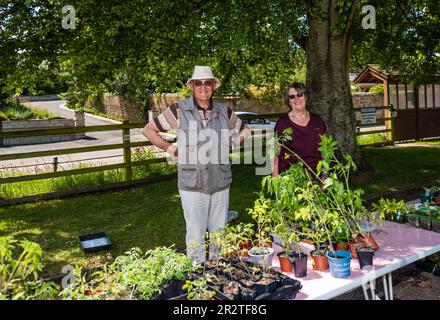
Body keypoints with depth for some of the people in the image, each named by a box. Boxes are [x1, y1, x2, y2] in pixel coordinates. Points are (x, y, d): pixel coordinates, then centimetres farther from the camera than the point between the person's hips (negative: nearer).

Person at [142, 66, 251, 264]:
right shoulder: (179, 110, -4)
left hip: (220, 183, 4)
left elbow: (245, 130, 24)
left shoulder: (224, 111, 6)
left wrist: (235, 141, 8)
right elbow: (148, 130, 4)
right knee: (195, 235, 4)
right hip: (192, 185, -3)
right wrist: (169, 148, -1)